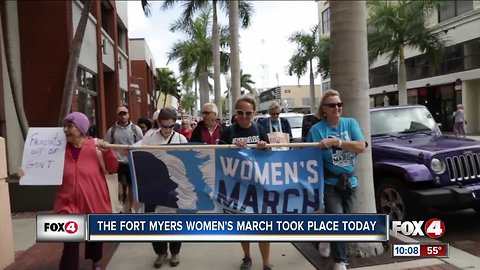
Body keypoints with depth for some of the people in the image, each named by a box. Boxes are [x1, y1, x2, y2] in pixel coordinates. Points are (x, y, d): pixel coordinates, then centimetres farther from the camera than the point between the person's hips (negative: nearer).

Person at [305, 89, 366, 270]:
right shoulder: (316, 129, -9)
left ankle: (325, 241, 41)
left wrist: (335, 141, -26)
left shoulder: (350, 123, -1)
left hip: (349, 181, 4)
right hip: (329, 183, -4)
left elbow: (361, 147, -15)